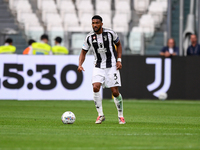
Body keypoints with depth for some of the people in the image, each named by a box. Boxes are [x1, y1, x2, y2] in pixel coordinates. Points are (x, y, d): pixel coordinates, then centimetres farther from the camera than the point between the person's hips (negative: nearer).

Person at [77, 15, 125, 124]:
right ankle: (100, 115, -7)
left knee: (115, 92, -5)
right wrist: (80, 64, -10)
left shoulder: (110, 33, -7)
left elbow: (118, 45, 9)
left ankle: (120, 116, 14)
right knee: (95, 87, -20)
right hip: (98, 67, 2)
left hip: (111, 66, -2)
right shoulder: (89, 37, -3)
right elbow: (83, 52, 7)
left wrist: (119, 60, -1)